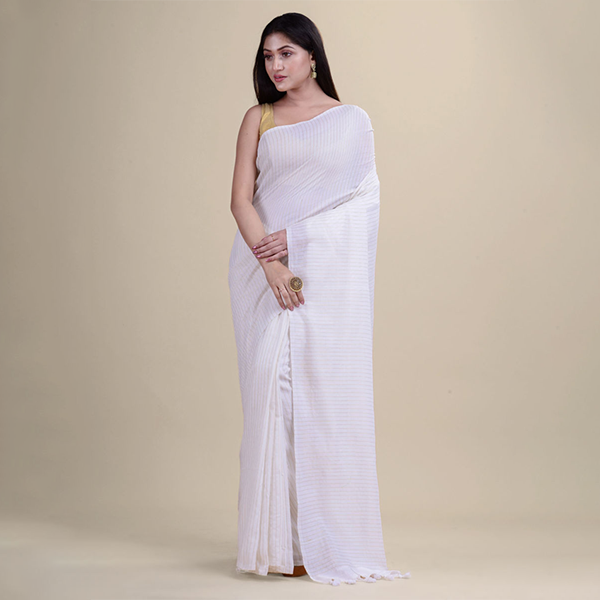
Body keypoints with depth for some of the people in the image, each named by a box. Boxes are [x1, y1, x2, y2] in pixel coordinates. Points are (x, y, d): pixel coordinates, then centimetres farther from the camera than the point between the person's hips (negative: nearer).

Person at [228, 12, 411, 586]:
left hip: (329, 274, -1)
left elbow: (361, 199, 1)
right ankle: (280, 541, 2)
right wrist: (272, 265, -14)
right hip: (266, 272, 1)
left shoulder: (352, 120, 10)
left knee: (328, 397, -4)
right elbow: (241, 199, 1)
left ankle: (327, 541, 4)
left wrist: (295, 237, -10)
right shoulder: (258, 119, 11)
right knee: (272, 392, -3)